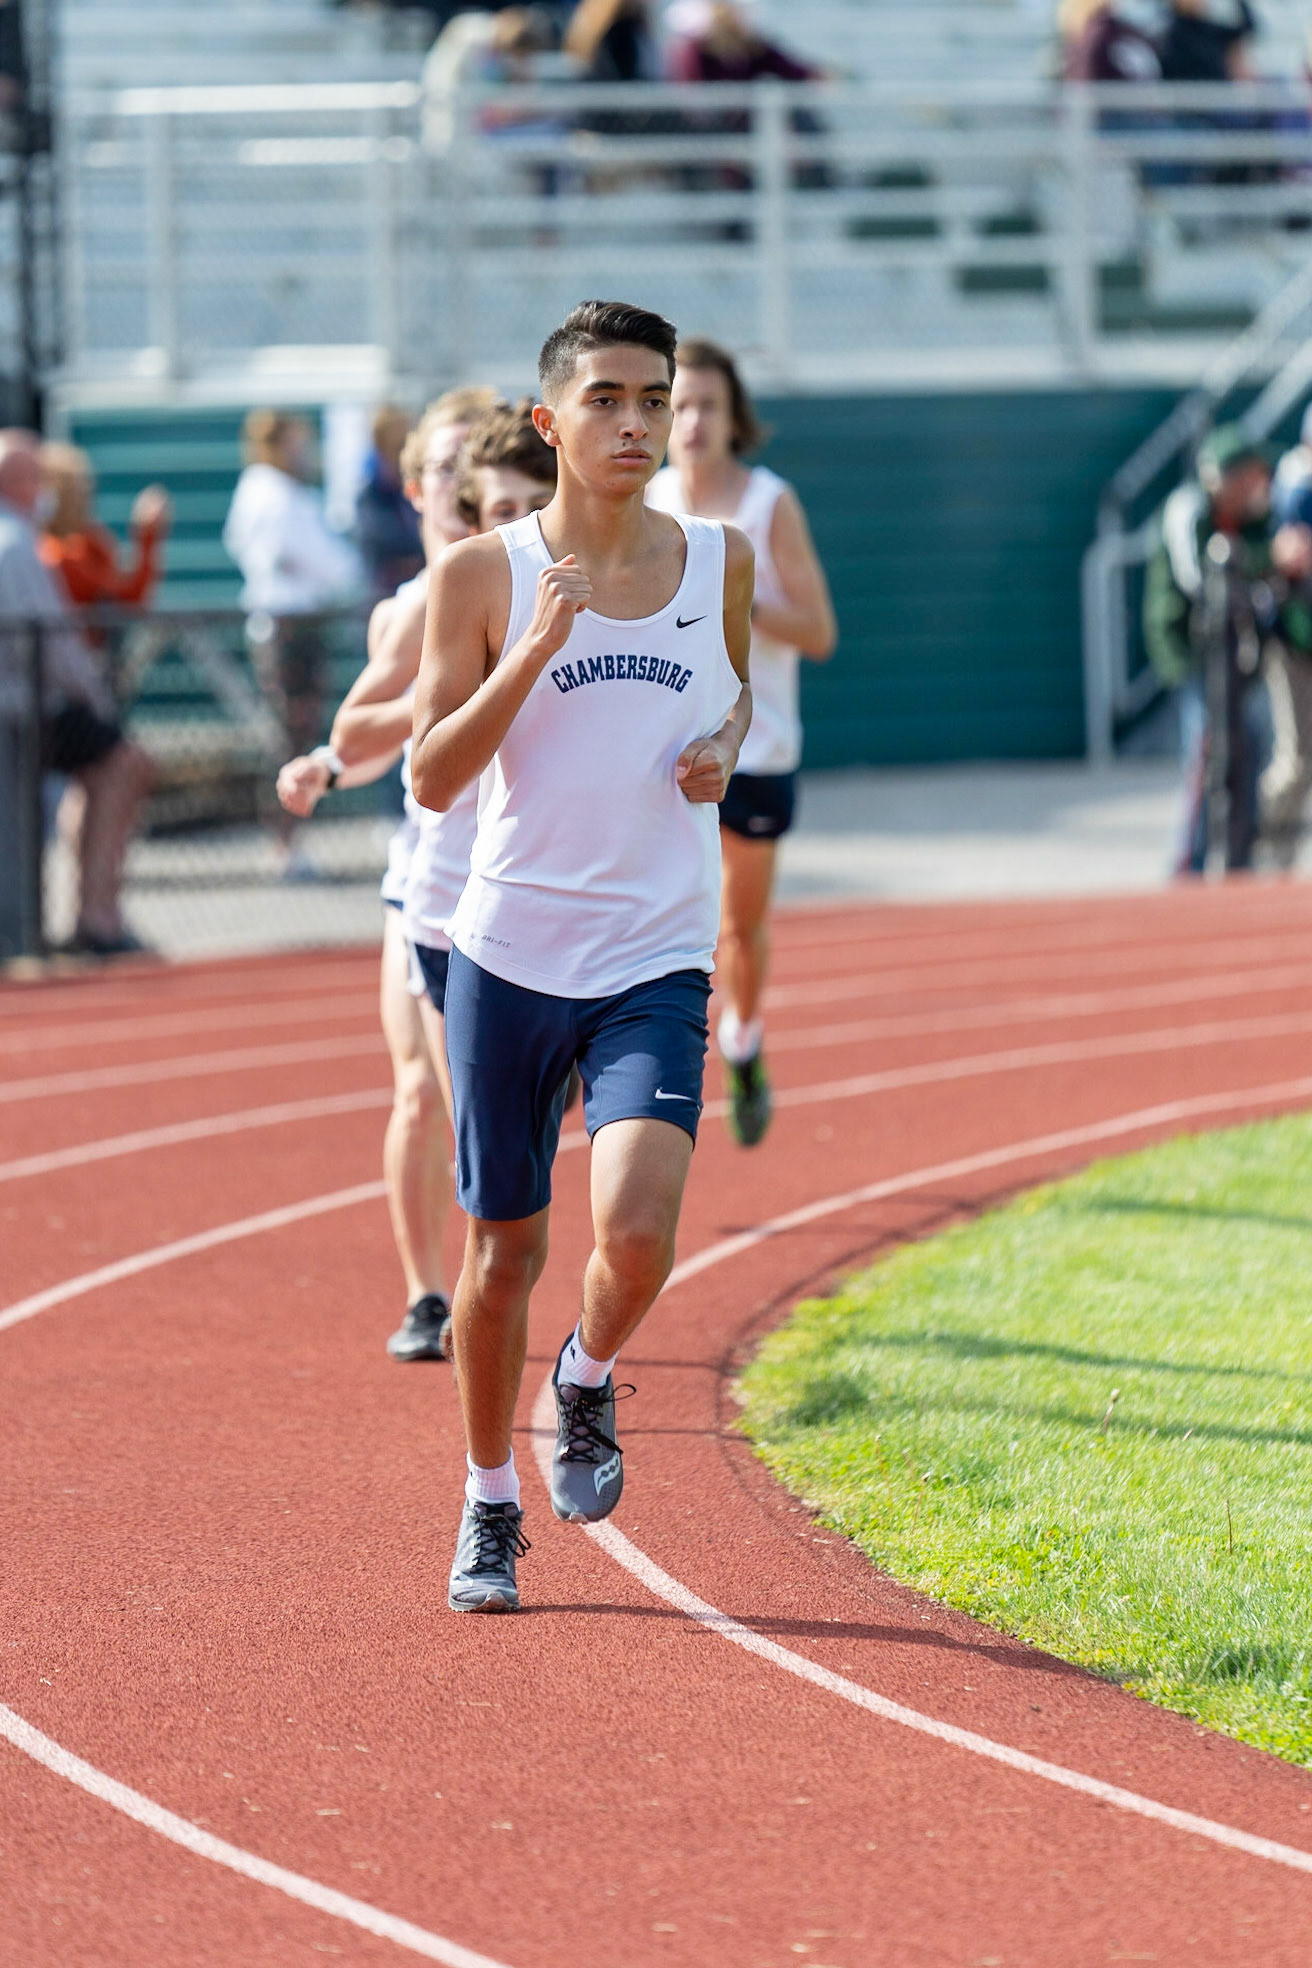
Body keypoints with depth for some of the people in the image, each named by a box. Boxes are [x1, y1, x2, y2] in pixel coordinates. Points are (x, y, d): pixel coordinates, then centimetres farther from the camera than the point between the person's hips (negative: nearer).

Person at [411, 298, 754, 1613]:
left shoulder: (721, 561, 4)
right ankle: (489, 1506, 28)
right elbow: (431, 776, -6)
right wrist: (536, 650, -17)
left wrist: (723, 748, 1)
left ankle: (588, 1380, 14)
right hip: (510, 953, -1)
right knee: (503, 1250, 7)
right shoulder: (484, 577, -3)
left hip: (655, 963, 1)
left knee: (637, 1230, -20)